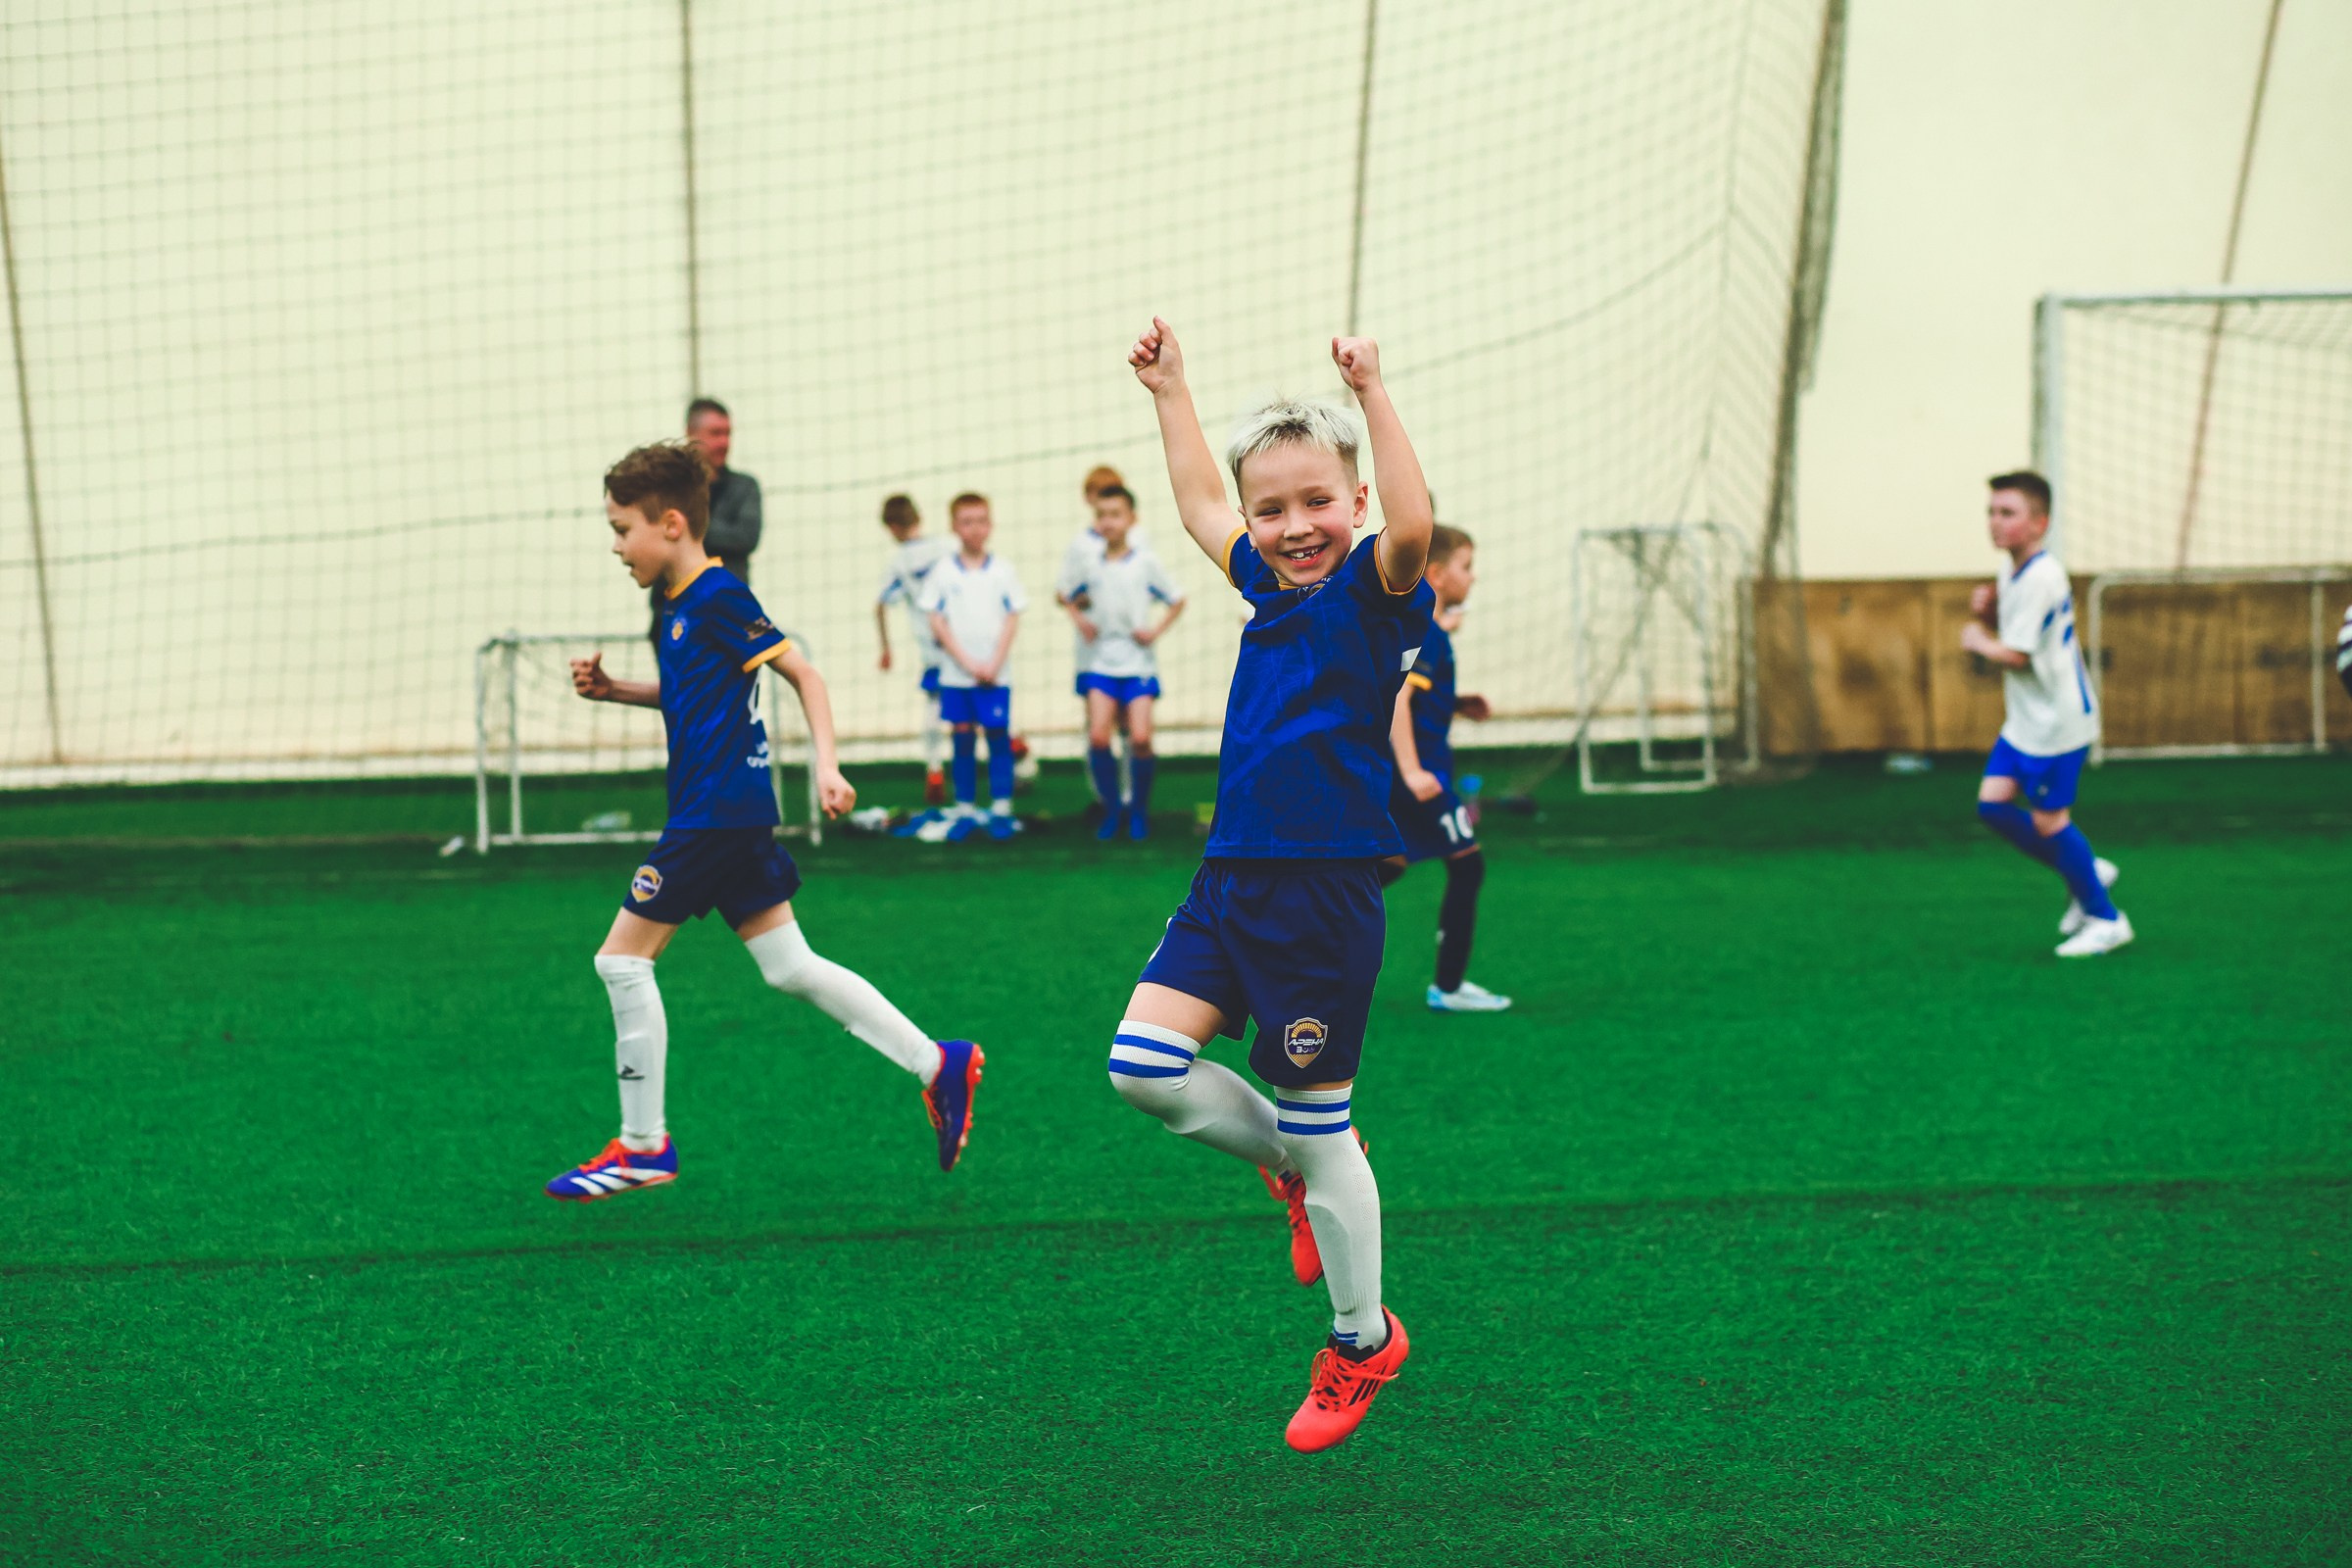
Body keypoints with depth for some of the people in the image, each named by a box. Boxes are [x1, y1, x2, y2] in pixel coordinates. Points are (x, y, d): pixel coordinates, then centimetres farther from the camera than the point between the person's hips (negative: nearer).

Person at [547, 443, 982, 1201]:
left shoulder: (718, 597, -13)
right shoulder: (680, 604, 14)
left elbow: (803, 674, -13)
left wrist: (826, 766, -22)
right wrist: (614, 689, 15)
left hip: (716, 816, -10)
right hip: (735, 815, 10)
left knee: (622, 957, -5)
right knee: (790, 968, 11)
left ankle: (643, 1146, 0)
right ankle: (937, 1064, 11)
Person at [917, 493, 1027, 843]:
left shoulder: (1003, 571, 3)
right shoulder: (943, 572, 2)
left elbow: (1012, 619, 2)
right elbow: (937, 622, 0)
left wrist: (994, 664, -9)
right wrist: (968, 662, -8)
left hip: (995, 673, 0)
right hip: (956, 673, 0)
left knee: (998, 735, -1)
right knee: (963, 736, 4)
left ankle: (1001, 809, 5)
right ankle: (964, 810, 9)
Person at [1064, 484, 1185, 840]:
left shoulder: (1146, 563, -1)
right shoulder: (1090, 566, 6)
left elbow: (1177, 600, 6)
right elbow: (1073, 599, 23)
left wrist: (1156, 630, -6)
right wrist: (1081, 621, 4)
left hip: (1138, 663, -2)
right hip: (1100, 662, 2)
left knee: (1140, 737, -11)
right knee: (1098, 737, -11)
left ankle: (1139, 810, 8)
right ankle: (1112, 808, 5)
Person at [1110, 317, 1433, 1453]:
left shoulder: (1370, 593, -9)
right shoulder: (1271, 586, 12)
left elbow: (1412, 531, -33)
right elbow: (1199, 505, 31)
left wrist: (1374, 399, -35)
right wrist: (1171, 393, 32)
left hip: (1324, 893, -7)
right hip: (1232, 881, 7)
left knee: (1317, 1123, 1)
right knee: (1145, 1064, -6)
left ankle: (1362, 1340, 17)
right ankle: (1295, 1166, 19)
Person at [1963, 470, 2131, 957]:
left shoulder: (2041, 577, -21)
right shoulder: (2013, 575, 9)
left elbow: (2016, 656, -21)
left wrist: (1978, 641, -3)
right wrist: (1986, 615, 0)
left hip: (2056, 720, -9)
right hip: (2025, 719, 9)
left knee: (2048, 819, -3)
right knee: (1993, 802, 4)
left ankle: (2104, 920, 10)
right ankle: (2085, 872, 18)